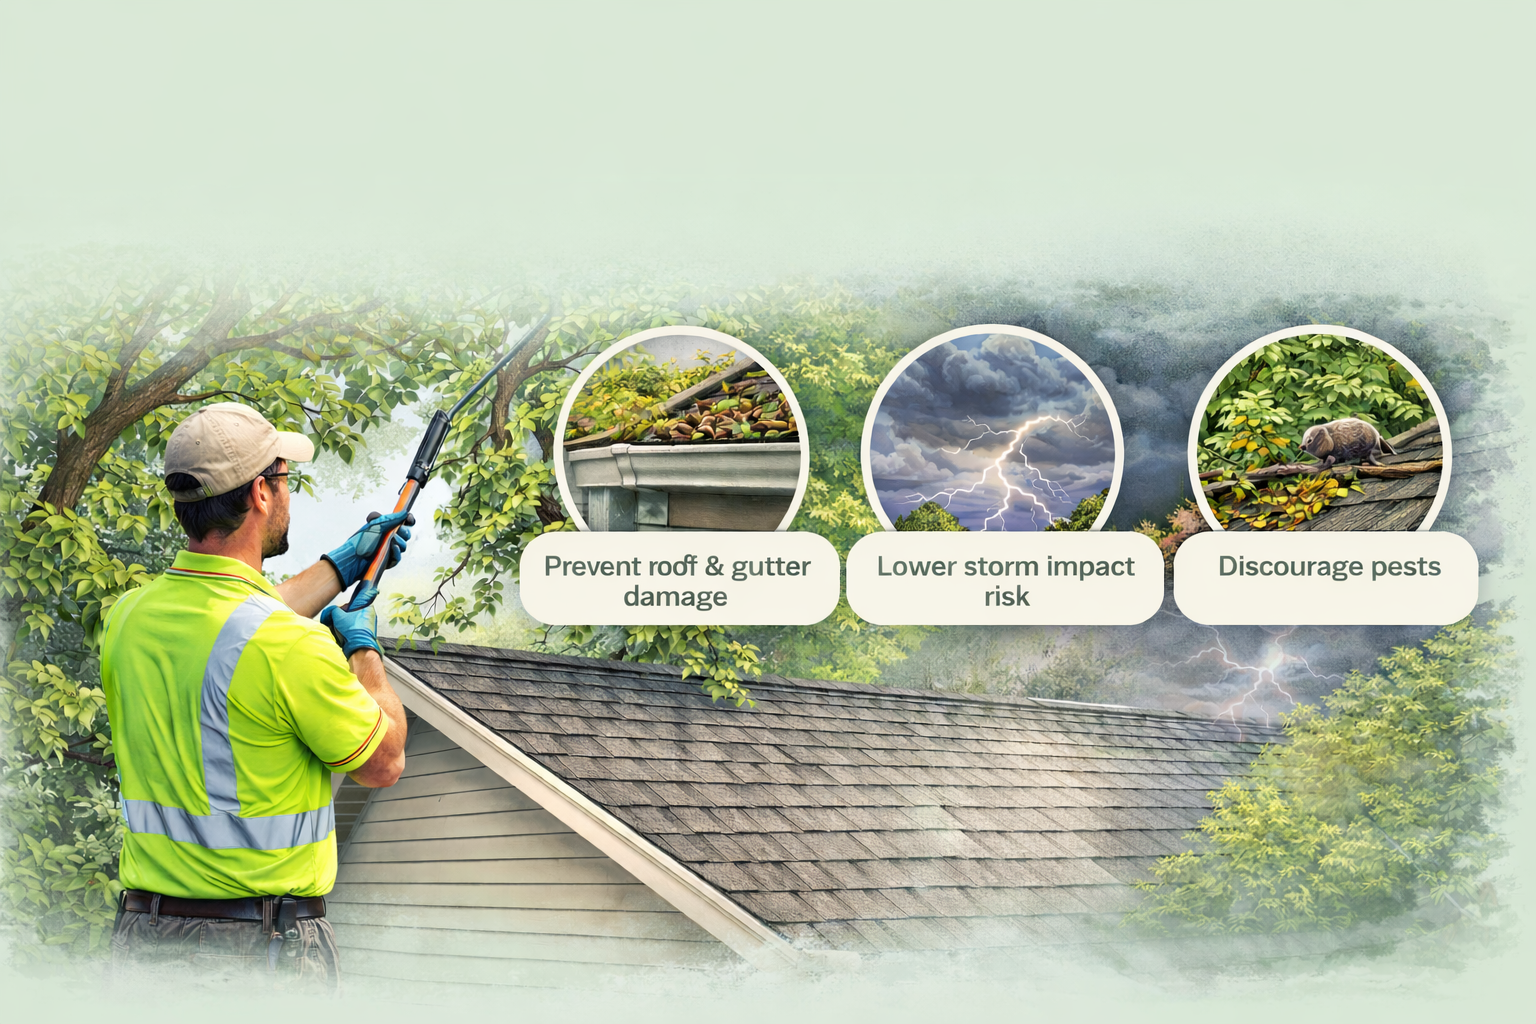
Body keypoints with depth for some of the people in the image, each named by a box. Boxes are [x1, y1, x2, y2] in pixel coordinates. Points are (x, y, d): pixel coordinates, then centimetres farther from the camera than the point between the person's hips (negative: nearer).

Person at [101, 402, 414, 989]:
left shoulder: (127, 617, 1)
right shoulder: (291, 648, -20)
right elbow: (383, 764, -5)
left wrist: (344, 563, 34)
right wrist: (362, 648, 11)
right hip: (265, 944, -6)